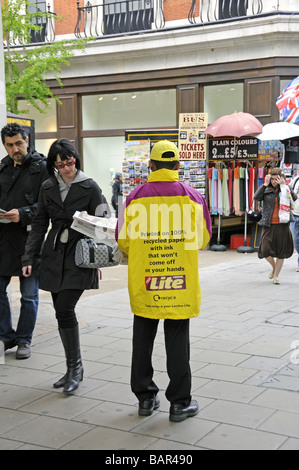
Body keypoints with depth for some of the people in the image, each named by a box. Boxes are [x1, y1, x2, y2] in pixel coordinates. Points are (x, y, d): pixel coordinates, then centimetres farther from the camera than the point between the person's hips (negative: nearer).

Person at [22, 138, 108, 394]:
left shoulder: (90, 187, -2)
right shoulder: (48, 188, 9)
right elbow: (39, 224, 12)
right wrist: (28, 257, 7)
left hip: (79, 257, -4)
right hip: (54, 257, 5)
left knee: (65, 309, -13)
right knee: (62, 312, 6)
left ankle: (75, 367, 3)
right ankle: (74, 369, 19)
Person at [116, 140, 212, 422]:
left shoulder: (135, 198, -5)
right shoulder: (192, 197, -5)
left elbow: (123, 241, 3)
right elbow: (202, 239, 5)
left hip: (143, 282, 1)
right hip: (181, 283, -1)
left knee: (142, 339, 14)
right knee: (177, 341, 8)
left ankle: (145, 397, 24)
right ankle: (180, 402, 16)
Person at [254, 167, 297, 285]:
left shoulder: (285, 190, 4)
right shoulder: (266, 190, 5)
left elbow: (294, 198, -13)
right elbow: (256, 197, -11)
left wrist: (283, 185, -16)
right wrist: (265, 184, -13)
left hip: (282, 224, 0)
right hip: (268, 225, 0)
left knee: (281, 251, 4)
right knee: (266, 250, -7)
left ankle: (276, 275, 19)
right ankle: (274, 266, 25)